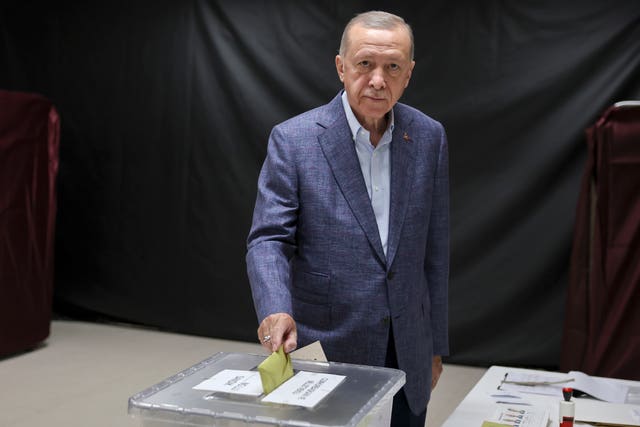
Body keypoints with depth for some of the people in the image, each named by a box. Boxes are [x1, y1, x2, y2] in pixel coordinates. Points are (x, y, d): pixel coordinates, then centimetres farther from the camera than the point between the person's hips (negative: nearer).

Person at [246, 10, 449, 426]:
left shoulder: (429, 137, 0)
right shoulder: (293, 140, -10)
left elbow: (434, 248, 4)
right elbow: (268, 239, -11)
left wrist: (435, 346, 8)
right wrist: (276, 311, -30)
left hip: (408, 353, 3)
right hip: (327, 351, -3)